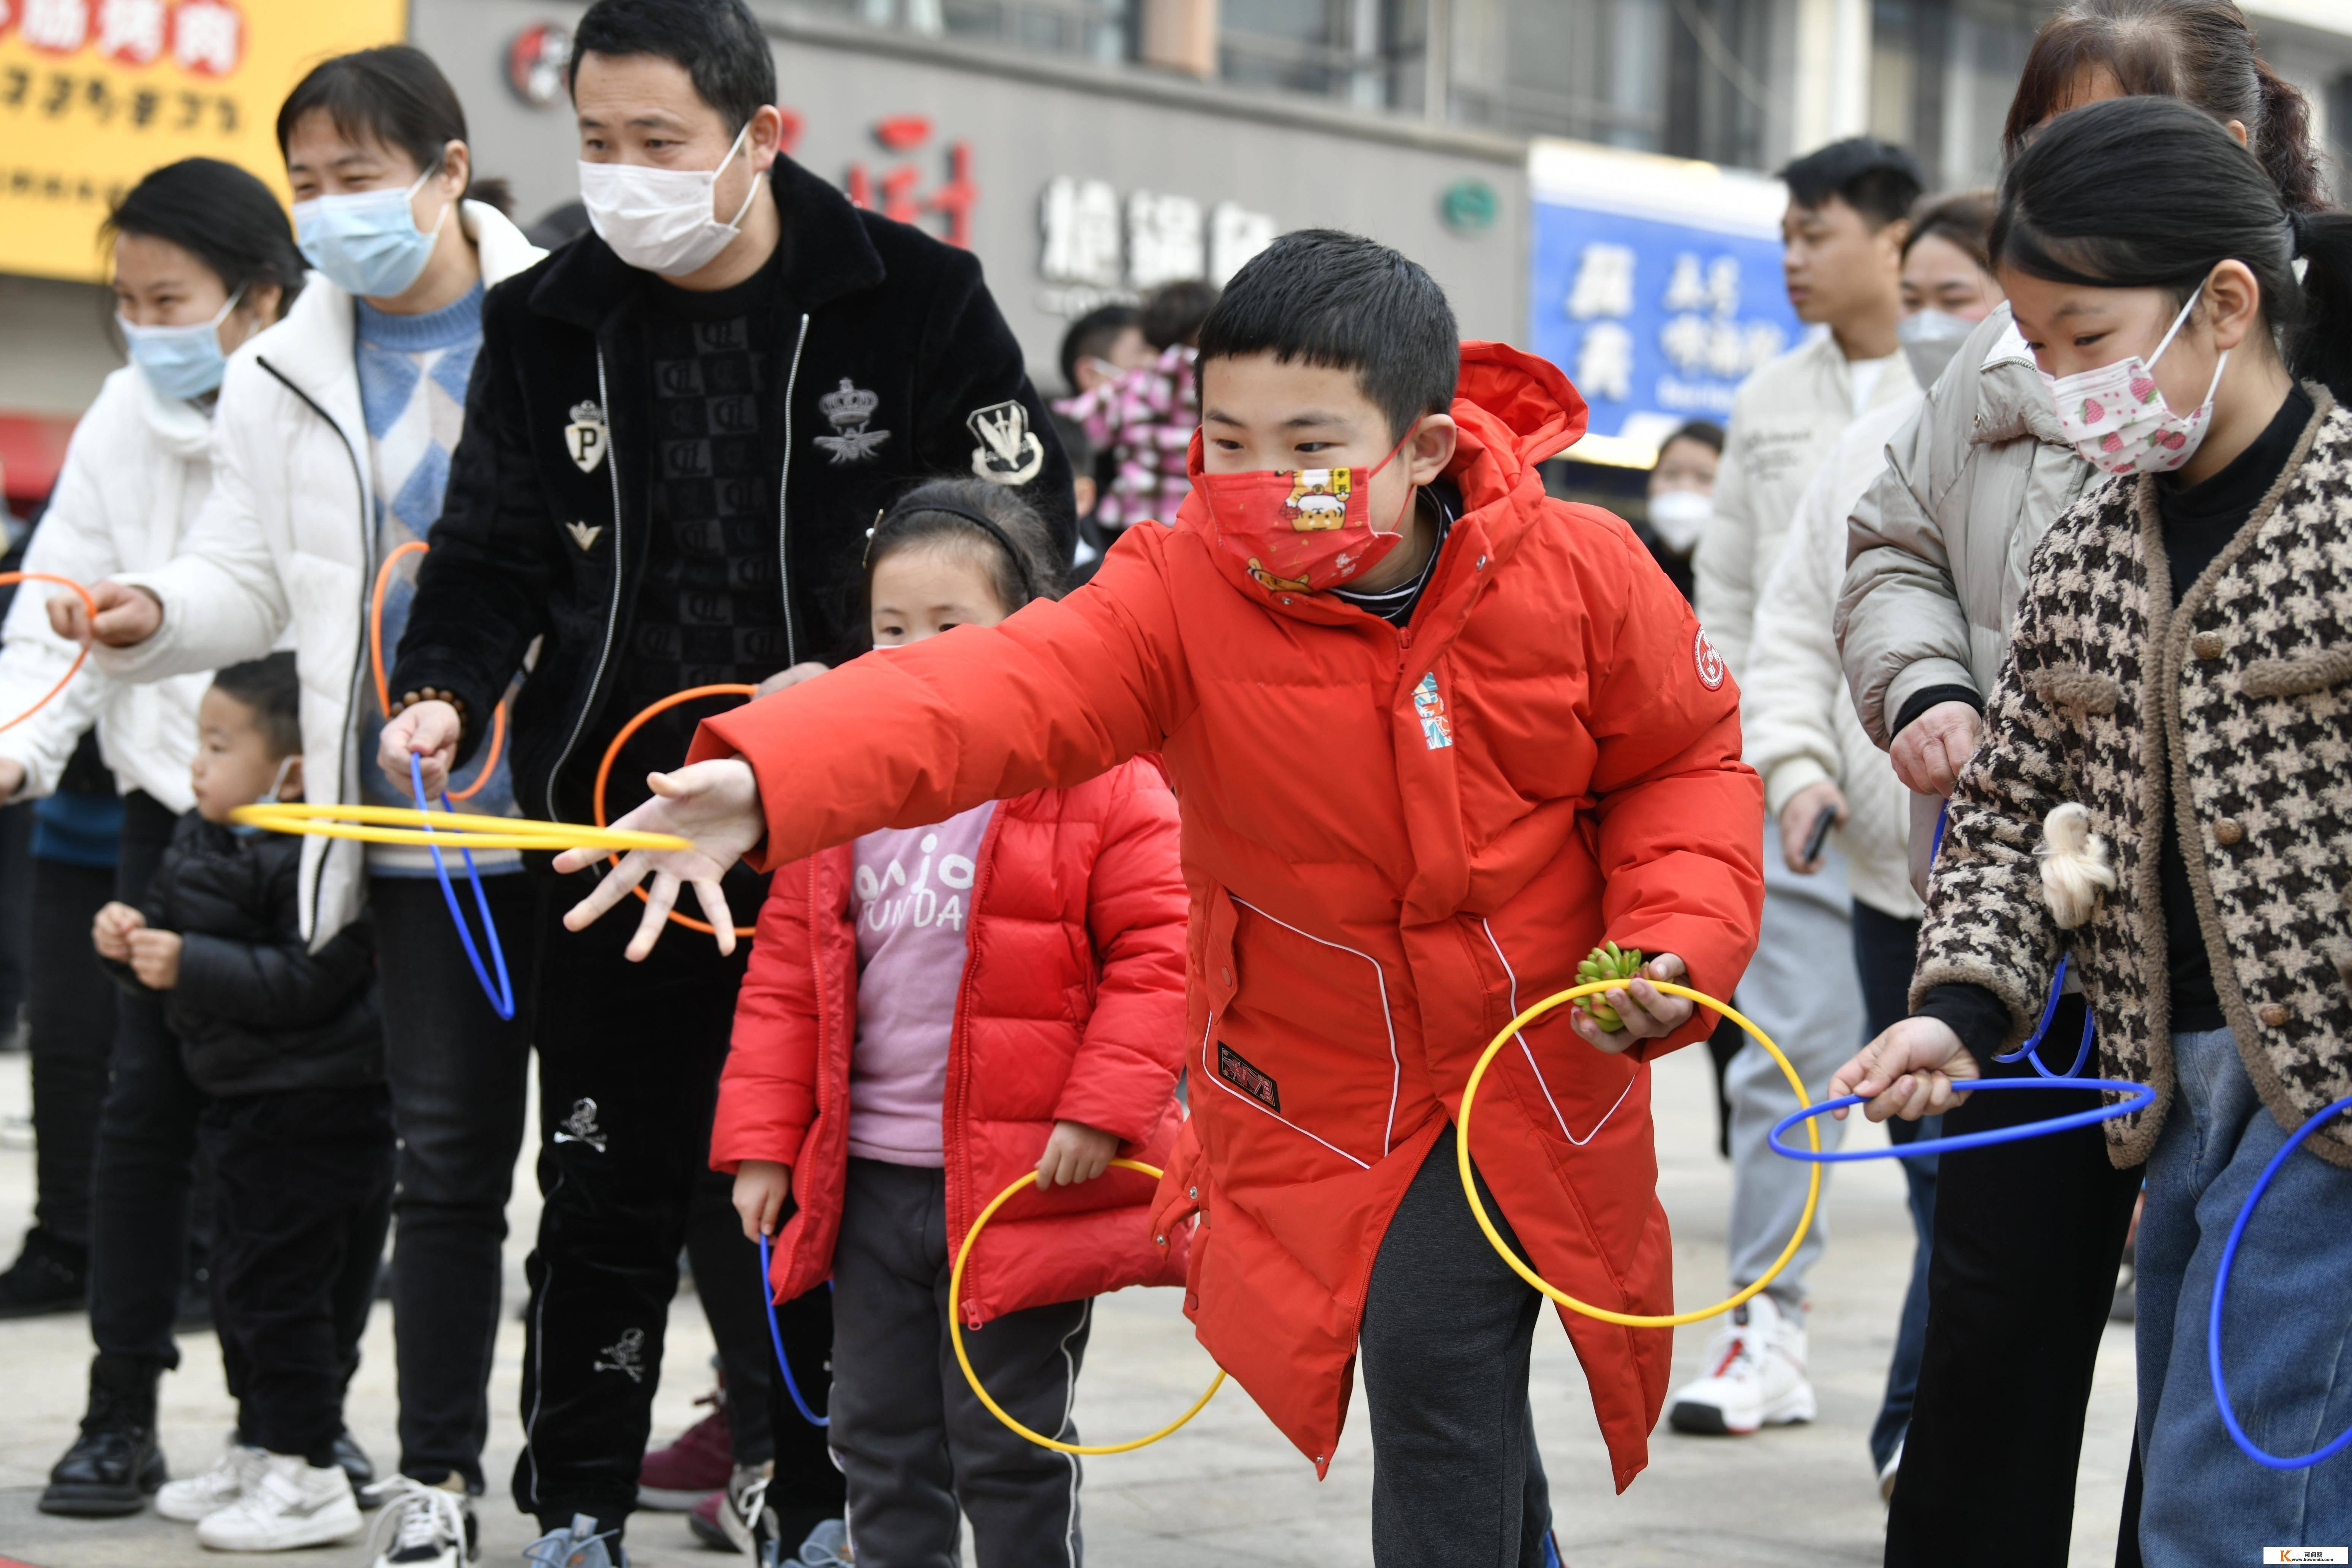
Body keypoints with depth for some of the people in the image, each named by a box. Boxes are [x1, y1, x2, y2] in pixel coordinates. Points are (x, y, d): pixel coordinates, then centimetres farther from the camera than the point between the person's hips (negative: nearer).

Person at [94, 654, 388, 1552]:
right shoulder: (204, 842, 10)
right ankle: (258, 1453, 30)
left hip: (314, 1111, -10)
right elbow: (184, 956, 19)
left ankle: (310, 1477, 3)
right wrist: (133, 942, -2)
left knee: (280, 1287, -6)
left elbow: (306, 983, -28)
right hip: (246, 1106, 10)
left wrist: (190, 965, -27)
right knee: (240, 1284, 17)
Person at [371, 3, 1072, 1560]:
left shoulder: (915, 298, -7)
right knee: (607, 1194, 8)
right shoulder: (547, 322, 2)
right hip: (620, 819, 2)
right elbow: (497, 552, 6)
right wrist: (446, 692, -14)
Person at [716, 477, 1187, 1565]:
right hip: (867, 1180, 5)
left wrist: (1102, 1109, -17)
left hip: (1022, 1182, -5)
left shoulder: (1099, 781, -9)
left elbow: (1161, 950, -10)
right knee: (879, 1442, 15)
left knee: (1011, 1454, 5)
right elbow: (785, 973, 10)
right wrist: (761, 1141, 6)